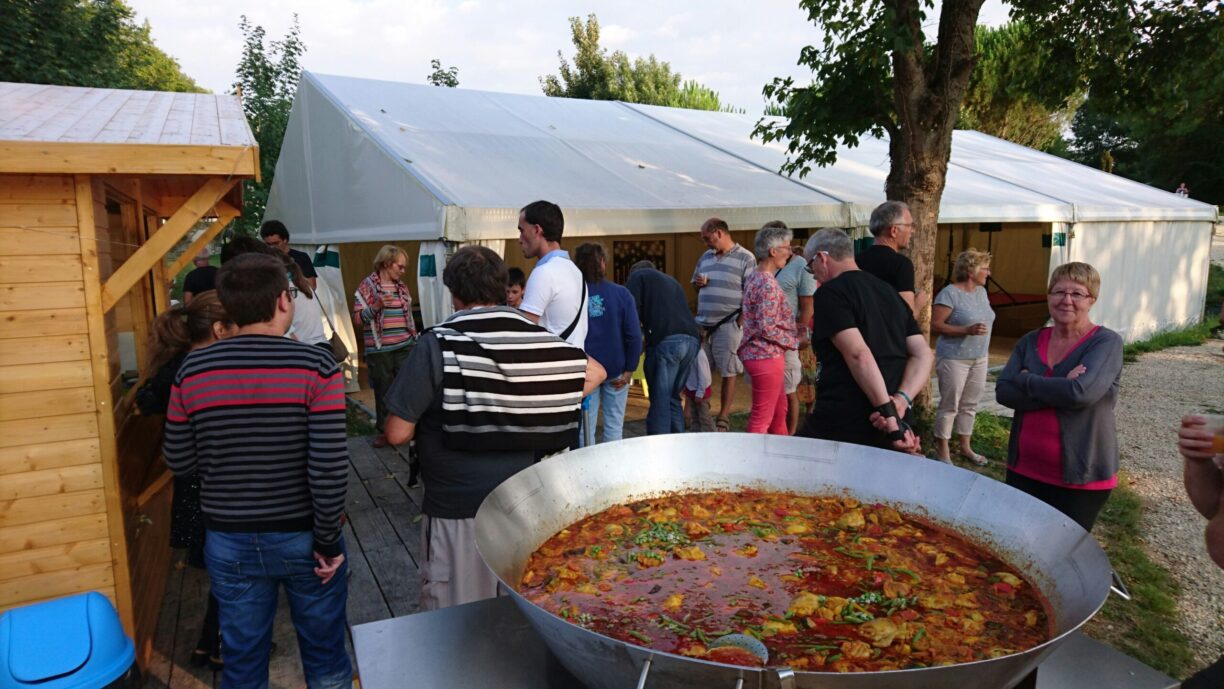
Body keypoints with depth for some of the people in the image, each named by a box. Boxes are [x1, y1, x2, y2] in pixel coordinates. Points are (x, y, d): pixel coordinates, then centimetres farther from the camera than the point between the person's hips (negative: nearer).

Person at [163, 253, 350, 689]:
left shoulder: (192, 371, -8)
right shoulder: (316, 367, -18)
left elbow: (179, 462, 1)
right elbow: (330, 469, -21)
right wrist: (327, 540, -10)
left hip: (229, 541, 3)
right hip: (302, 537, -2)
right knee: (324, 654, 18)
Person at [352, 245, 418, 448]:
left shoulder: (402, 286, 10)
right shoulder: (367, 285, -4)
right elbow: (358, 319, -7)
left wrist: (415, 341, 17)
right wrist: (376, 306, -22)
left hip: (405, 348, 4)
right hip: (379, 350, -4)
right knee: (383, 391, 6)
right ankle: (383, 430, 20)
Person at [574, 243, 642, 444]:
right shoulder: (621, 294, -7)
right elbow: (634, 335, -11)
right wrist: (630, 369, -4)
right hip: (616, 369, 0)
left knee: (586, 427, 8)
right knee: (614, 424, 12)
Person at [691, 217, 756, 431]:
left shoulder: (745, 258, -3)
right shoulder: (705, 257, 16)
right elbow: (695, 284, 27)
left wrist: (740, 323, -12)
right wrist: (699, 283, 2)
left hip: (728, 325, -6)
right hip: (702, 324, 6)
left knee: (728, 373, 2)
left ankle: (723, 418, 11)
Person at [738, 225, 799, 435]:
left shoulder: (754, 277, 11)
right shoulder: (768, 284, -19)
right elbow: (767, 329, -23)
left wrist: (793, 329, 15)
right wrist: (795, 341, -10)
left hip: (758, 352, 10)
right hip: (767, 355, -10)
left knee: (779, 410, 21)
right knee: (762, 418, 0)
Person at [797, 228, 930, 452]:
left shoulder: (830, 293, -8)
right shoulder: (890, 292, 16)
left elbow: (858, 354, -21)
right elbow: (923, 355, 8)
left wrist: (888, 412, -22)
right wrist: (902, 399, -6)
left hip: (843, 426, -7)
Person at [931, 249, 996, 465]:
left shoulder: (981, 291, 10)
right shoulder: (950, 293, -14)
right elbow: (935, 325, -19)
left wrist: (983, 352, 17)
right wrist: (968, 330, -25)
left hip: (979, 359, 7)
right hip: (954, 358, -7)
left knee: (970, 405, 14)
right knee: (950, 406, -1)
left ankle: (965, 447, 25)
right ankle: (943, 452, 9)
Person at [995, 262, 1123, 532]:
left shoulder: (1106, 343, -9)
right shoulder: (1030, 341, 5)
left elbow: (1081, 392, -25)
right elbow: (1003, 392, -7)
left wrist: (1026, 380, -12)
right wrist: (1059, 390, -19)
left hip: (1079, 478, -4)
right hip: (1023, 469, 5)